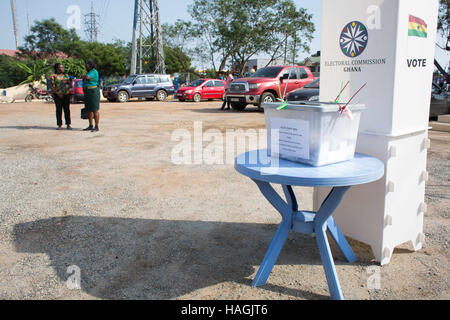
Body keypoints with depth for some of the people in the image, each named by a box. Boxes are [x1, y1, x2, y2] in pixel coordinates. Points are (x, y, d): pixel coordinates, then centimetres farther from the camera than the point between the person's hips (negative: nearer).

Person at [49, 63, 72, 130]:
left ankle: (68, 125, 5)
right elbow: (51, 86, -6)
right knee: (59, 110, 0)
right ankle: (59, 125, 6)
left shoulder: (66, 75, 12)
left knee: (67, 109, 1)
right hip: (58, 95, -3)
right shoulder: (53, 76, -1)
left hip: (66, 94, 3)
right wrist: (57, 93, -15)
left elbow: (70, 84, 12)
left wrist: (70, 82, -12)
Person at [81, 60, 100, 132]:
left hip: (93, 92, -10)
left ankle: (96, 127, -4)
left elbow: (87, 77, -25)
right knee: (88, 110, 10)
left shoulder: (94, 71, -11)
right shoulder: (89, 72, 18)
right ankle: (90, 126, 17)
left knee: (95, 110, -7)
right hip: (87, 93, 10)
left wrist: (82, 76, -5)